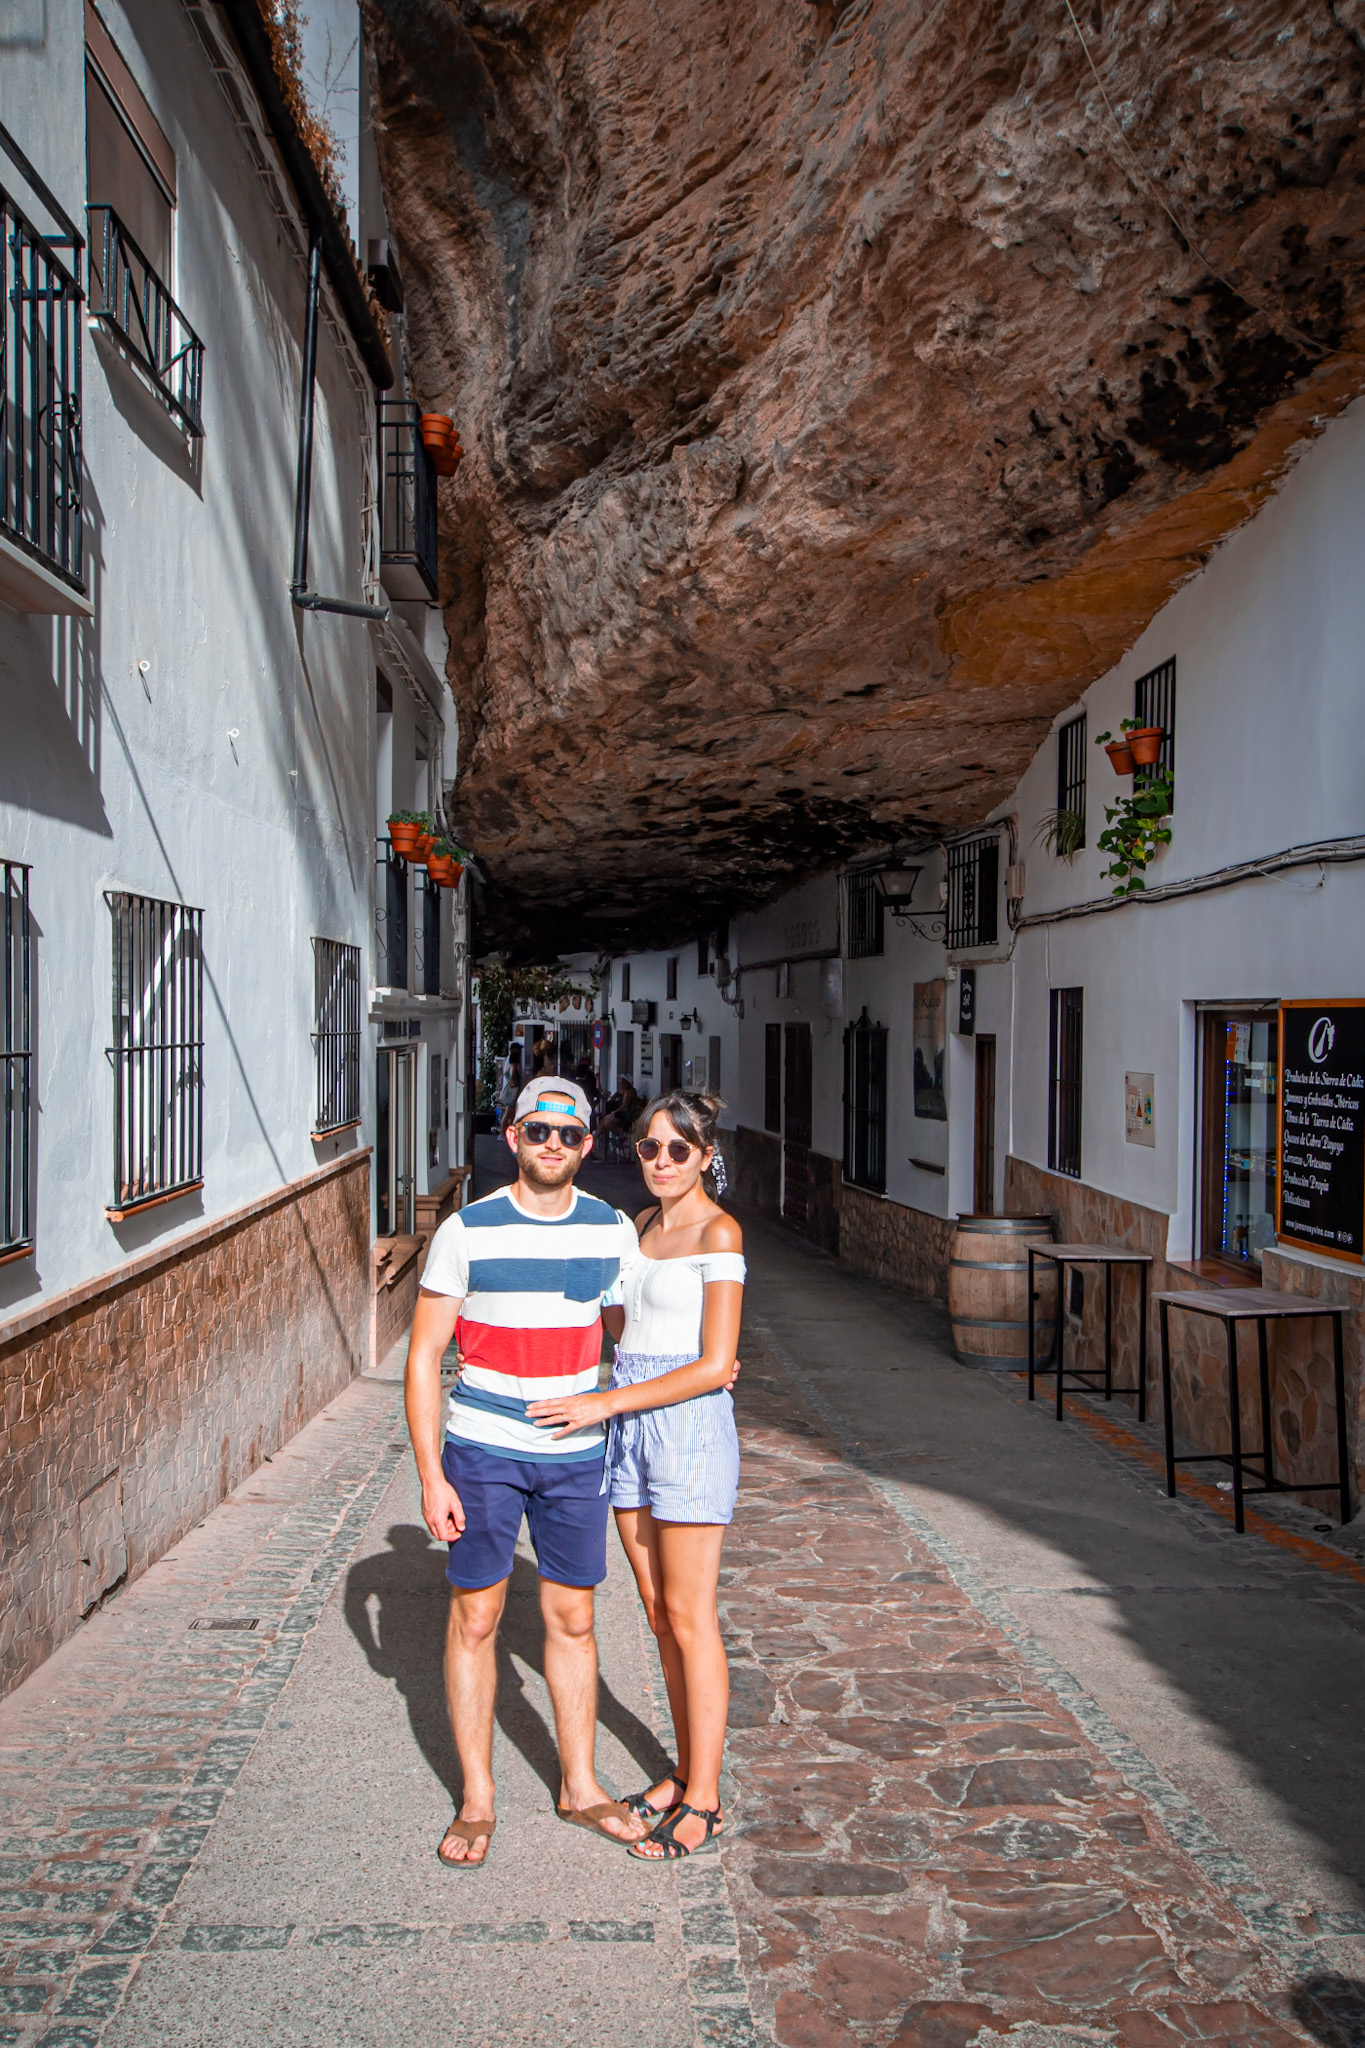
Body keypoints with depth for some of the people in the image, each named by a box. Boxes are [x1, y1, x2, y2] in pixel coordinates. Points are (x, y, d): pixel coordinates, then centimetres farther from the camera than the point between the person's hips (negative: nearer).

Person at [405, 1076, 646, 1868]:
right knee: (475, 1618, 6)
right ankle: (476, 1800, 22)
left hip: (578, 1454, 2)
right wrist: (430, 1475, -9)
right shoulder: (468, 1231, -9)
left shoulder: (615, 1230, 0)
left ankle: (580, 1786, 28)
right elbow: (424, 1356, -6)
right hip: (482, 1452, -2)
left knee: (572, 1619, 11)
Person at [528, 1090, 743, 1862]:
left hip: (690, 1425, -7)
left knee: (688, 1616, -1)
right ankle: (690, 1770, 27)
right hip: (630, 1425, 8)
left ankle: (703, 1802, 10)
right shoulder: (644, 1224, 11)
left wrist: (606, 1403, -19)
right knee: (659, 1611, 14)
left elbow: (715, 1366, -17)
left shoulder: (718, 1232, -13)